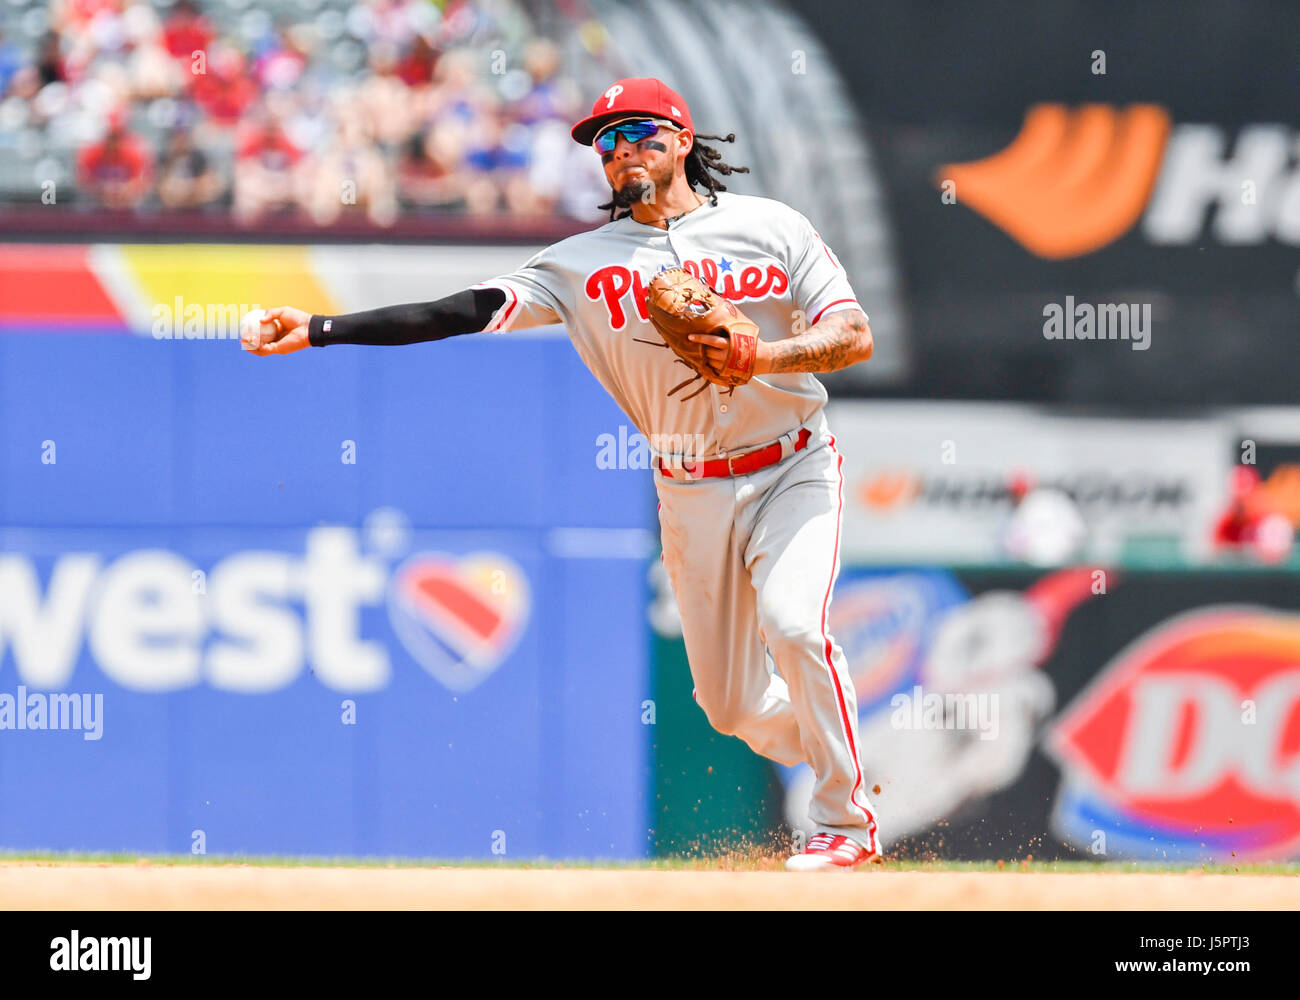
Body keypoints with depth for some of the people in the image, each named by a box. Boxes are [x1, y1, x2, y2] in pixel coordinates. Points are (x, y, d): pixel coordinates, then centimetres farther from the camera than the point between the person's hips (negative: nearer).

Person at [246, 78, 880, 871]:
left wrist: (763, 355, -27)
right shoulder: (588, 262, 0)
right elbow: (467, 313, -9)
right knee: (731, 705, 3)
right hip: (692, 496, 3)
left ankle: (848, 825, -10)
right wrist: (321, 330, -19)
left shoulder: (769, 227, -4)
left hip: (794, 471, -3)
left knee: (792, 622, -27)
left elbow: (856, 336, -9)